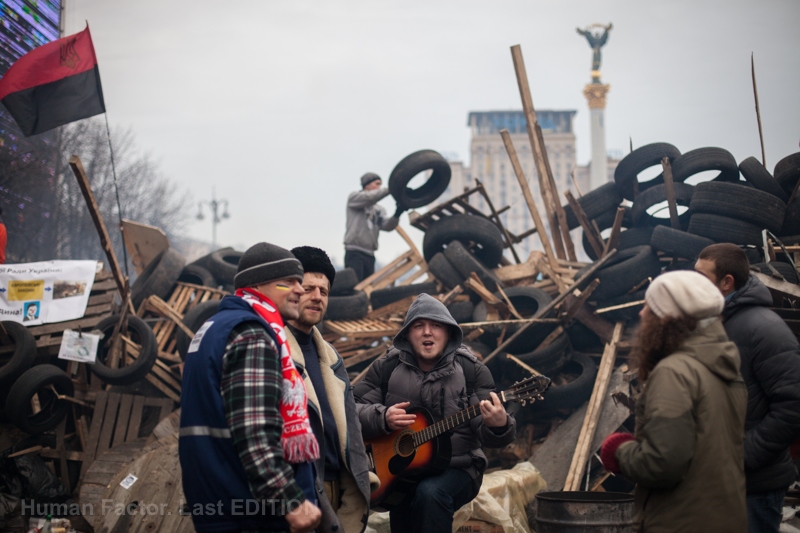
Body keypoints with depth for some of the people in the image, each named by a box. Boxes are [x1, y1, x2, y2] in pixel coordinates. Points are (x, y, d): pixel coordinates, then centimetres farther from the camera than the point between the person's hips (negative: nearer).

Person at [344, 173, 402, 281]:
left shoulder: (379, 210, 20)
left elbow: (387, 226, 1)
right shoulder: (354, 197, 6)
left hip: (369, 254, 7)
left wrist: (397, 214, -18)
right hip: (354, 251, -7)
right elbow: (369, 197, -16)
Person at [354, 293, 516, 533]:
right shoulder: (388, 366, 3)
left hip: (456, 468, -2)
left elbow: (485, 429, -8)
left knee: (430, 492, -32)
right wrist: (382, 418, -19)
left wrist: (499, 426, -33)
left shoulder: (470, 369, -3)